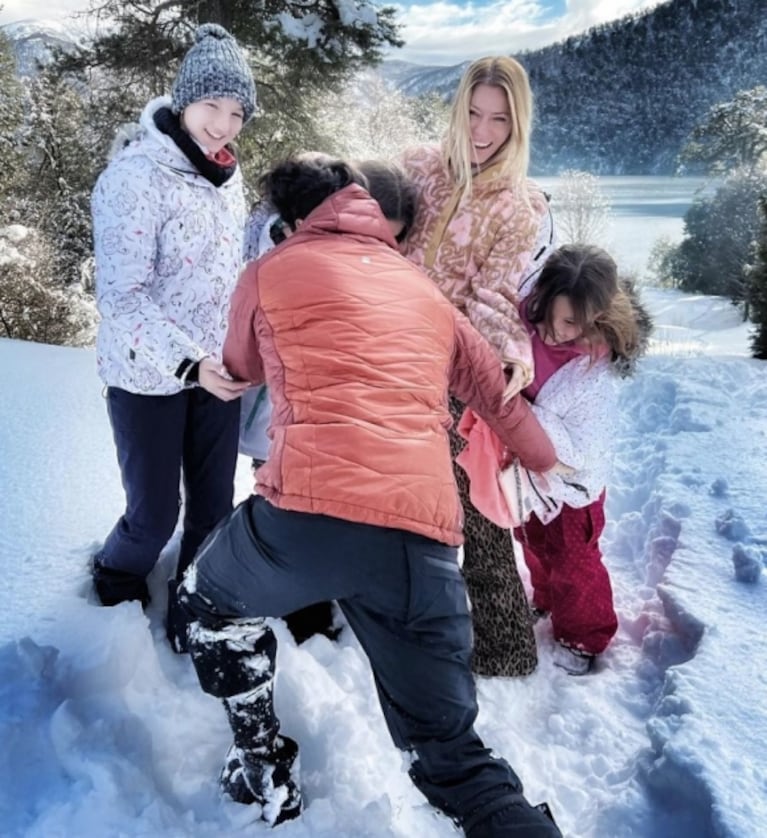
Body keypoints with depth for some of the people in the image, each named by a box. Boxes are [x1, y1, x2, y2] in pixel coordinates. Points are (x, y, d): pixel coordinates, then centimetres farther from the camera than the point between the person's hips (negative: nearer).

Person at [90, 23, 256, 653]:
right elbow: (122, 296, -21)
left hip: (216, 368, 6)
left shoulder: (226, 171, 3)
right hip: (149, 375, -5)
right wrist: (188, 362, -28)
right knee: (154, 515, 6)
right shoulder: (135, 176, -18)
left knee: (214, 506, 10)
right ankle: (117, 581, 40)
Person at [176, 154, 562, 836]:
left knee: (210, 599, 31)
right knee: (450, 753, 18)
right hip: (424, 536, 4)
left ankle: (264, 771, 35)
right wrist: (546, 464, 53)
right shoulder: (425, 290, 26)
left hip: (312, 509, -3)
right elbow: (498, 393, 36)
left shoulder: (269, 272, 16)